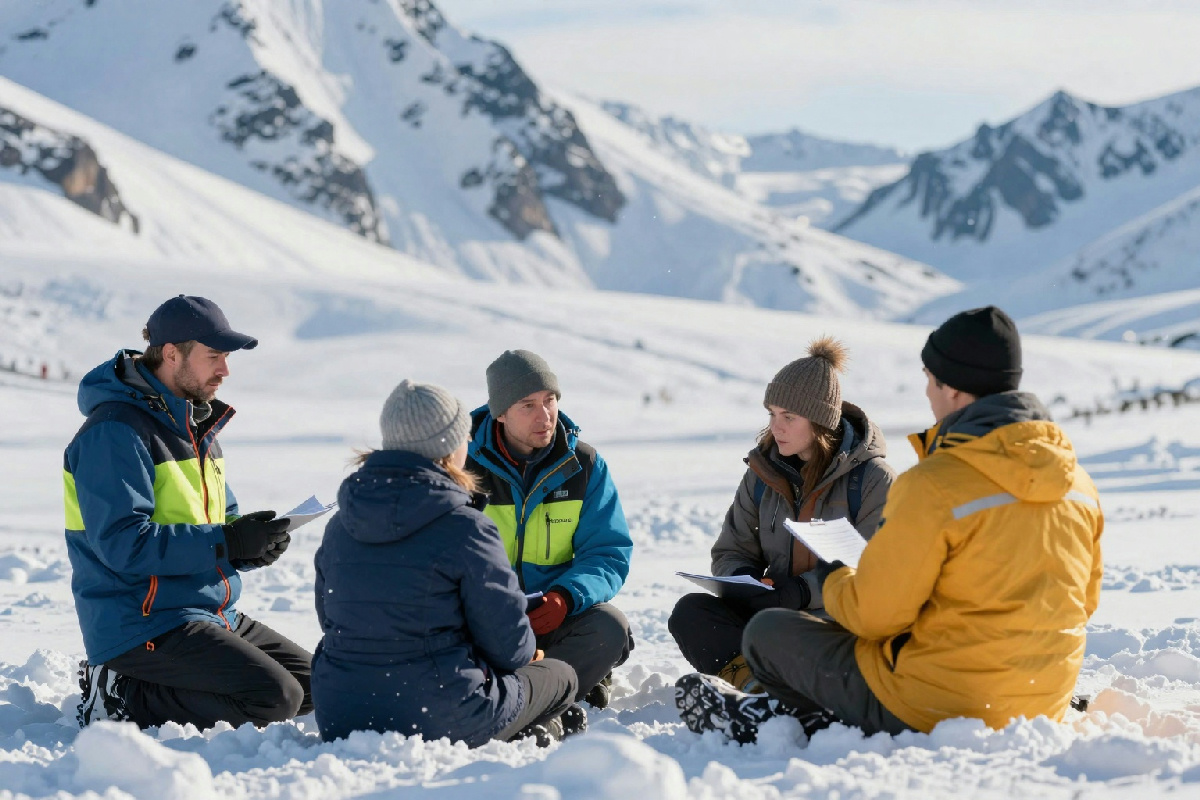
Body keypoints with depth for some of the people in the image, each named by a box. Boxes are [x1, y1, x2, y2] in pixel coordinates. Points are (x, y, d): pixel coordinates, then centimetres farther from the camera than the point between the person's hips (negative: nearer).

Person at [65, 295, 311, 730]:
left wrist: (253, 540, -5)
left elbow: (218, 522, 19)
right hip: (141, 624, -10)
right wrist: (225, 543, -24)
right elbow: (123, 544, -24)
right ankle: (120, 698, -9)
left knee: (313, 683, 8)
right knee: (274, 697, -21)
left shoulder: (197, 424, 15)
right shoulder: (115, 433, -16)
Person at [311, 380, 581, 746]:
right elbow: (507, 643, -10)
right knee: (560, 675, 20)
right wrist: (526, 652, 16)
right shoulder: (465, 527, -14)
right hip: (440, 721, -6)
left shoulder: (339, 526, 5)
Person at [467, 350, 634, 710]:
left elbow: (609, 554, -2)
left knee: (609, 627, -28)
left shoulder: (585, 465, 1)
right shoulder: (461, 465, -5)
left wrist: (566, 596, -24)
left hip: (552, 614, 2)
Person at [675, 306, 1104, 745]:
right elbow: (1084, 599, 14)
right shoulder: (1078, 482, 1)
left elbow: (874, 614, -16)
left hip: (936, 708, -7)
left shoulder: (933, 485, -20)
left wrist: (835, 579, 8)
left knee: (767, 632, 9)